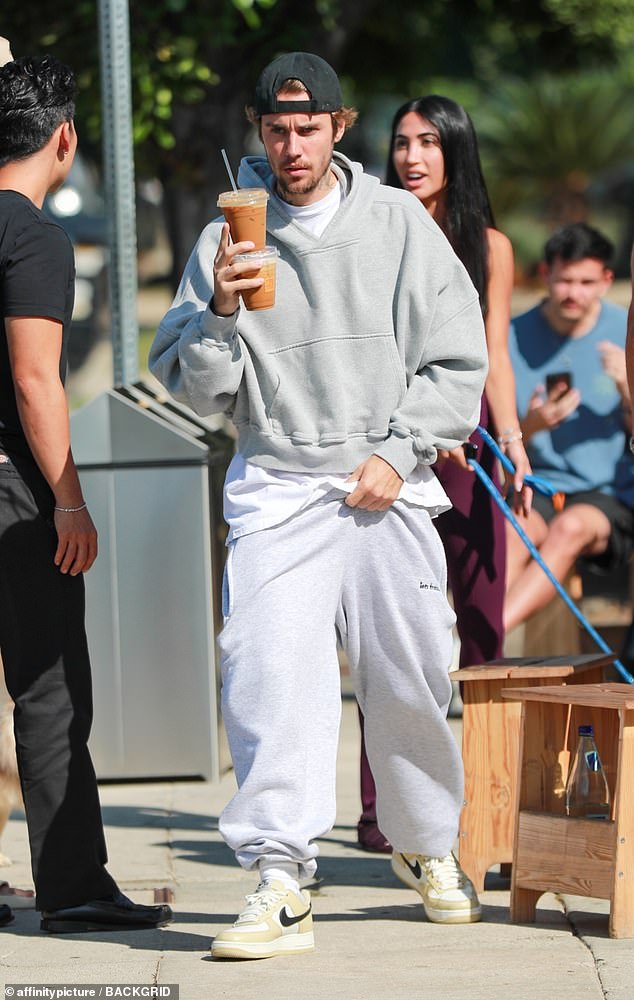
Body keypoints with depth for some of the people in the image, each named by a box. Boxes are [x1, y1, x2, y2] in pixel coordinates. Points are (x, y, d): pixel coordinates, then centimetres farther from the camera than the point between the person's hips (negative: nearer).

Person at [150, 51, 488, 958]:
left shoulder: (398, 222, 4)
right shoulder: (229, 241, 4)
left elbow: (458, 360, 5)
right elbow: (193, 388, 5)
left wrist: (398, 450, -5)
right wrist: (220, 313, -13)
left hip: (386, 488, 1)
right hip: (277, 489, 0)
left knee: (409, 683, 5)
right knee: (270, 673, -17)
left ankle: (428, 846, 29)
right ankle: (280, 882, -19)